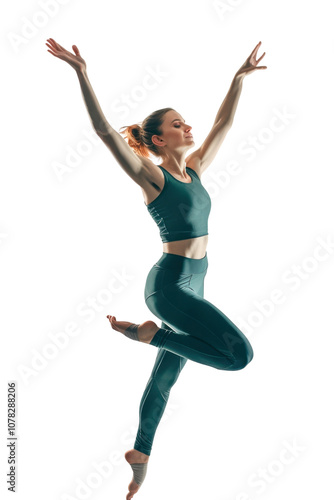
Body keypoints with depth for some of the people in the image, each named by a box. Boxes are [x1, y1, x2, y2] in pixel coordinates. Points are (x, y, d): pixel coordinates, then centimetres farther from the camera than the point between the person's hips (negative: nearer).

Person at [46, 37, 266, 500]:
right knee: (239, 354, -15)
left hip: (191, 285, 8)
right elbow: (105, 130, -19)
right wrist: (82, 73, -25)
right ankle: (149, 333, -1)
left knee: (165, 375, 16)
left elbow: (224, 124, 19)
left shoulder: (194, 170, 10)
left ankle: (140, 453, 33)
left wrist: (240, 76, 21)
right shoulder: (152, 176, -9)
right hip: (170, 284, -8)